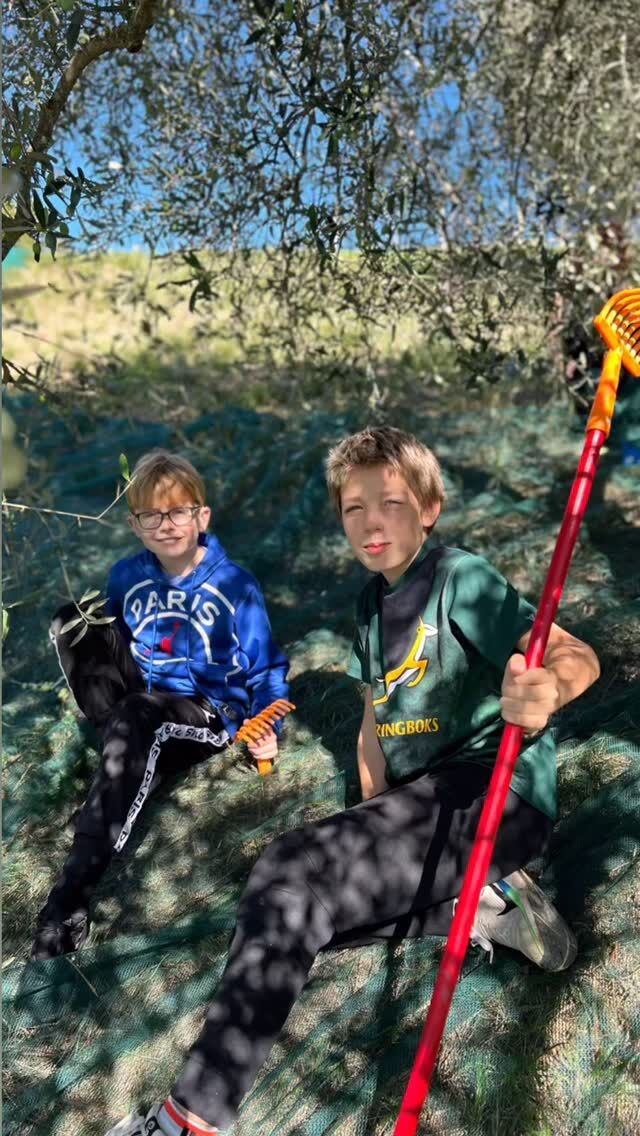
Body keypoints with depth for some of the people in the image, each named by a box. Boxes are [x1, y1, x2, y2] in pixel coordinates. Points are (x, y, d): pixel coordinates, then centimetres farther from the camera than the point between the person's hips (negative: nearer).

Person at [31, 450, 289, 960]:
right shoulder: (127, 576, 1)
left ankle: (74, 892, -36)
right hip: (143, 694, 5)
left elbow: (266, 669, -4)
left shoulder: (234, 586, -10)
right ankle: (120, 744, -18)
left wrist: (266, 727, -20)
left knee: (137, 718, -39)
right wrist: (87, 677, 4)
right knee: (71, 622, -11)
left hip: (211, 711, -5)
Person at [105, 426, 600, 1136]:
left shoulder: (462, 580, -12)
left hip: (497, 792, -9)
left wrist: (545, 691, -45)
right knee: (306, 911, 8)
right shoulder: (373, 601, 11)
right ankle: (485, 905, 4)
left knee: (292, 868, -25)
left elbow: (577, 656, -21)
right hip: (425, 800, 9)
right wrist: (374, 833, 8)